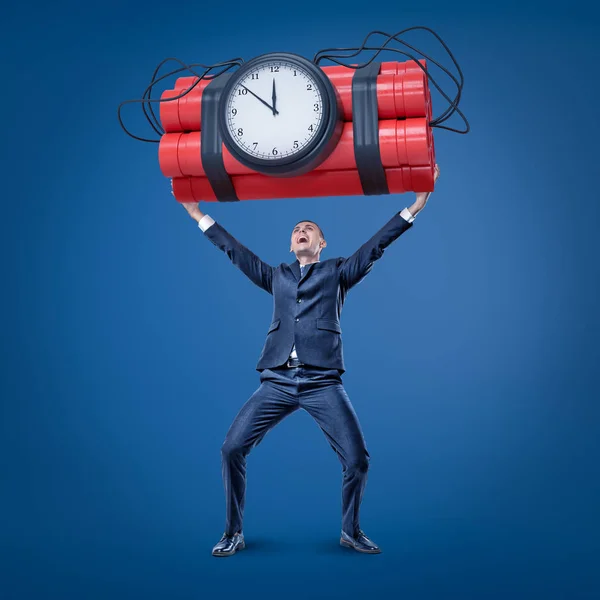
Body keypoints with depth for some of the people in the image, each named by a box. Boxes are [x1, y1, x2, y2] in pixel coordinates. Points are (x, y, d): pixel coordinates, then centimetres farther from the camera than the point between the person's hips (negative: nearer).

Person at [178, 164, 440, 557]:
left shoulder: (338, 272, 15)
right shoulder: (277, 277, 22)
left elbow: (376, 246, 6)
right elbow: (236, 251, 22)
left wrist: (413, 207, -2)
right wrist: (200, 215, 21)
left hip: (323, 383, -2)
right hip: (277, 382, 2)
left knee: (357, 458, -10)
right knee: (232, 449, -8)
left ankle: (351, 531, 15)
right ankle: (234, 533, 9)